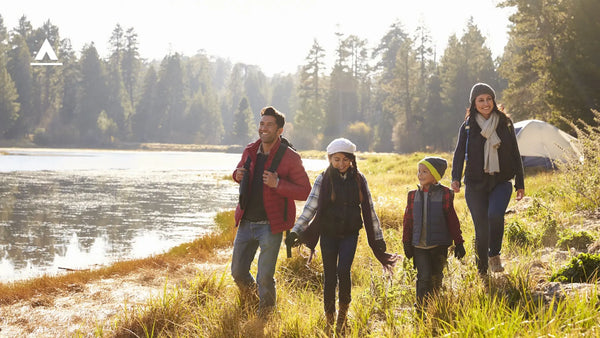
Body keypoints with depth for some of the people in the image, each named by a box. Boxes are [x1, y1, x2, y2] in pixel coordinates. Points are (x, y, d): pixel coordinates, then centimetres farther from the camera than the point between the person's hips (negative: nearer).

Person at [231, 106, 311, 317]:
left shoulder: (290, 157, -9)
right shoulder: (250, 152, 5)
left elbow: (305, 191, -9)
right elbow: (239, 171, 25)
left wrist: (278, 184, -23)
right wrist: (237, 175, 0)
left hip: (270, 226, -5)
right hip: (246, 222, 5)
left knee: (265, 277, -1)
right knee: (238, 272, 11)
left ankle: (266, 311, 29)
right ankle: (249, 291, 46)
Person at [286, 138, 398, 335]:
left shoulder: (359, 180, 3)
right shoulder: (323, 180, -2)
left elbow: (369, 209, 7)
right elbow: (310, 207, -7)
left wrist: (378, 238, 7)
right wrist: (296, 231, -17)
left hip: (350, 234, 0)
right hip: (328, 235, 0)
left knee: (343, 271, -16)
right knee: (329, 276, 3)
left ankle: (344, 312, 5)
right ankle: (329, 319, 16)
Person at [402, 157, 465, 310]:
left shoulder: (444, 194, -2)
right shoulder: (413, 195, 4)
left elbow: (453, 220, 2)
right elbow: (408, 221, 10)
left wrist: (458, 243, 3)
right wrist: (407, 243, 8)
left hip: (439, 246, 0)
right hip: (419, 246, 1)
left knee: (436, 278, 10)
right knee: (424, 277, -10)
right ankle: (421, 309, -2)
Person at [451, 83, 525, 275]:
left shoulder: (505, 123, 7)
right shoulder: (467, 127, 4)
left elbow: (515, 154, 11)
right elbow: (459, 153, -3)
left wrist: (520, 183, 9)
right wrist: (455, 178, -19)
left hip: (501, 181, 0)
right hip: (476, 183, 0)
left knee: (495, 214, -27)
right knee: (481, 228, -1)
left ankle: (494, 255, -5)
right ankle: (482, 271, 16)